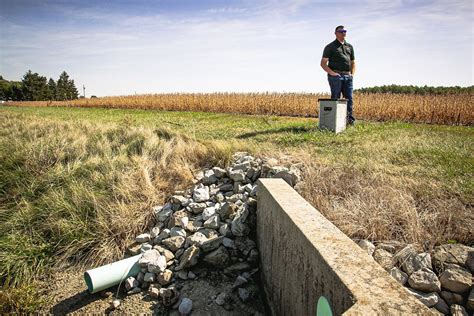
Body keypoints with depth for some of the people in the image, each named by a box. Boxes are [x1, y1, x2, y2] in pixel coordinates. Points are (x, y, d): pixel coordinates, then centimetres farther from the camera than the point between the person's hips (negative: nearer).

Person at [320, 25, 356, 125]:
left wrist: (352, 74, 9)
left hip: (347, 76, 5)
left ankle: (351, 120, 5)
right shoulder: (330, 46, 4)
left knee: (349, 98, 1)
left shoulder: (349, 46, 21)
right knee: (335, 99, -5)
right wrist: (332, 73, -15)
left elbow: (353, 62, 27)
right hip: (335, 76, -5)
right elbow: (323, 63, -2)